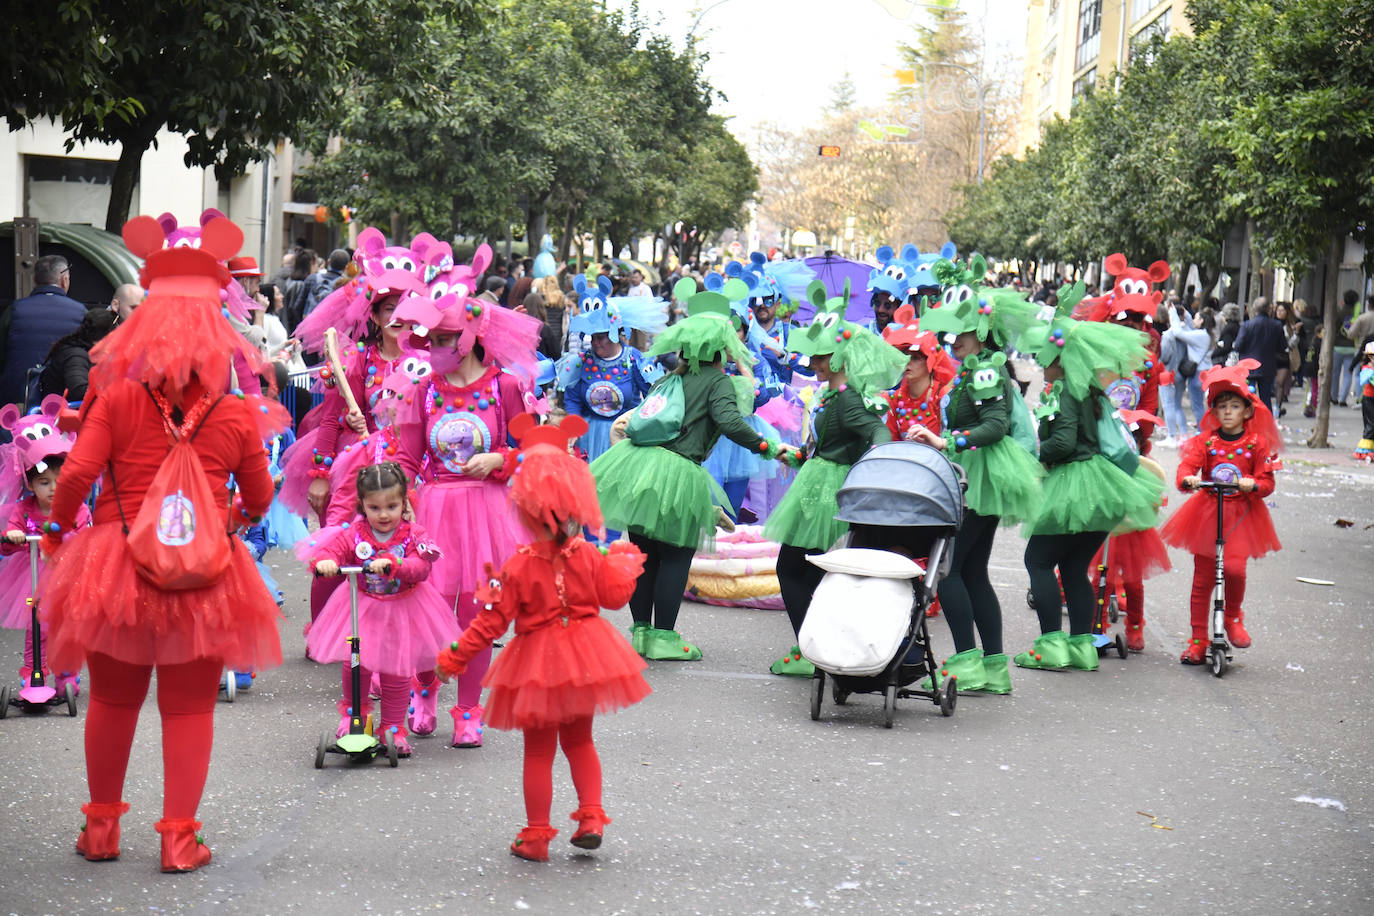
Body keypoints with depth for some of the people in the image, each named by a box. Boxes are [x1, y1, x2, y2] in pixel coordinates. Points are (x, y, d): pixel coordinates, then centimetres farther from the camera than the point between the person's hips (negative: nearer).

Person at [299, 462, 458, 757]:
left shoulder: (412, 536, -9)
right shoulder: (352, 534, -8)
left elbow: (421, 567, -24)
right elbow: (327, 550, -19)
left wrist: (392, 564, -42)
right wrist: (324, 562, -43)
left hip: (402, 609, 0)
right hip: (361, 609, 0)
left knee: (397, 671, 6)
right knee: (353, 665, -1)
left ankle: (393, 727, 21)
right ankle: (353, 712, 27)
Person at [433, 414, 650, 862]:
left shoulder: (518, 567, -19)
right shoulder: (590, 558, -10)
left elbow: (492, 622, -15)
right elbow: (615, 595, 4)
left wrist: (455, 657, -5)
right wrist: (624, 562, 23)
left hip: (538, 665, -3)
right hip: (585, 659, 3)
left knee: (538, 751, 9)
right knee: (579, 740, 23)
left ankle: (536, 836, 14)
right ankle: (591, 817, 14)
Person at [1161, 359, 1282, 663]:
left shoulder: (1257, 444, 1)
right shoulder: (1205, 441, 3)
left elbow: (1267, 481, -1)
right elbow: (1187, 465, -8)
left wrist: (1252, 484, -23)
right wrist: (1187, 479, -31)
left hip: (1242, 514, -2)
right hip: (1207, 511, 2)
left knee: (1234, 566, -23)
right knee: (1202, 577, 4)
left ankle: (1233, 618, 6)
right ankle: (1198, 640, 14)